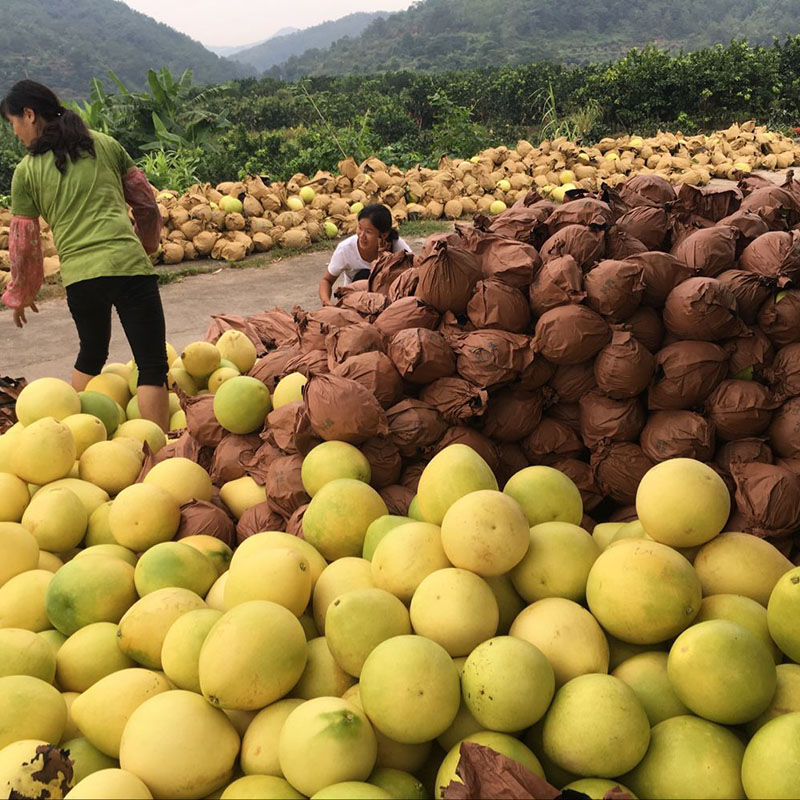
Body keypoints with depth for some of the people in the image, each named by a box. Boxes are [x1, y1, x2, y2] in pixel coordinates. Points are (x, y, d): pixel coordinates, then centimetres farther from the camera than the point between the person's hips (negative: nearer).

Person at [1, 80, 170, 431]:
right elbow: (146, 203, 15)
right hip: (130, 266, -1)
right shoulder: (106, 144, 11)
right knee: (153, 365, -1)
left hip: (79, 277, 1)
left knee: (91, 354, 26)